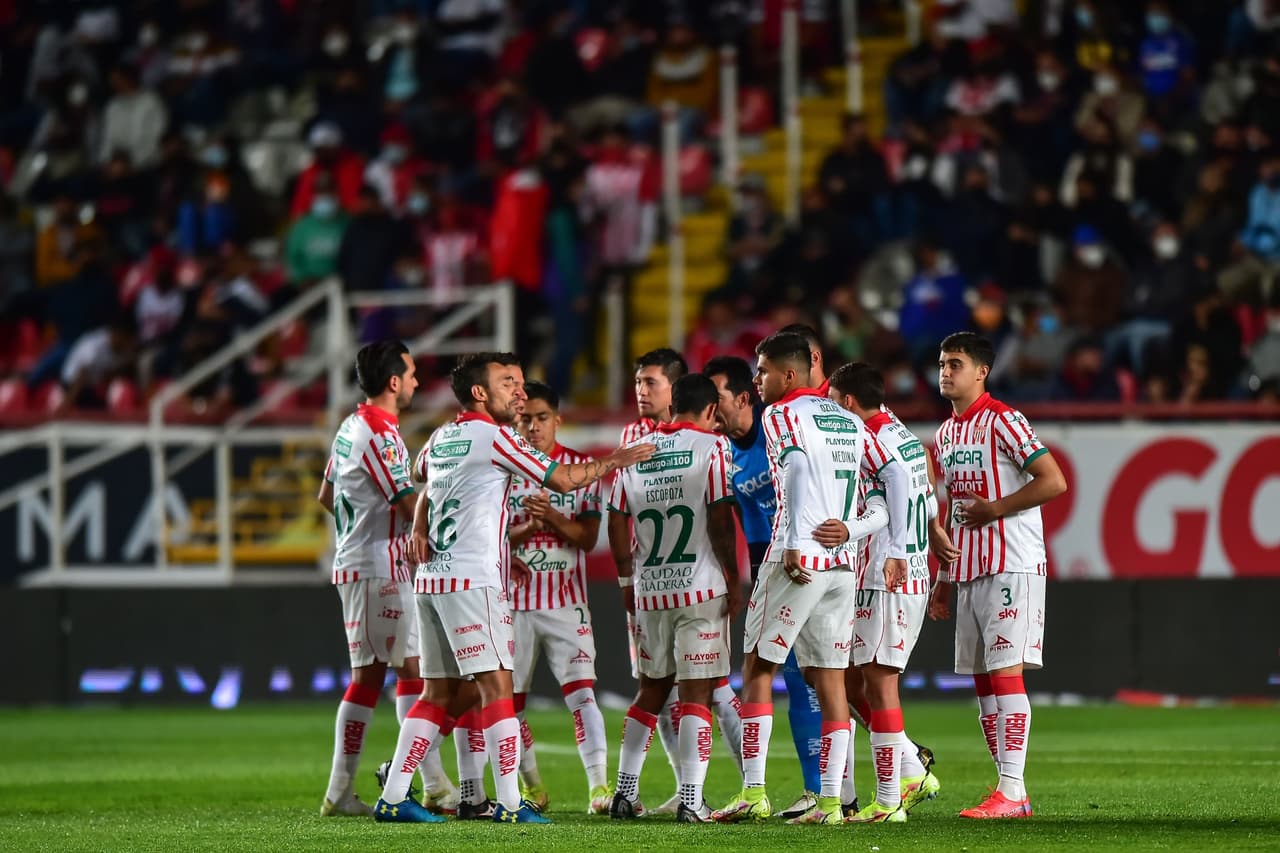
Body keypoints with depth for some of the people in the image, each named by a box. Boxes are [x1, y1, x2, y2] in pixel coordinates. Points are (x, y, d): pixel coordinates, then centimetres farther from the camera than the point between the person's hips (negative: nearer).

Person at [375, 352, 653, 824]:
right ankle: (508, 802, -10)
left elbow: (420, 473, 36)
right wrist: (616, 460, 9)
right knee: (497, 685, -7)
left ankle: (392, 796, 7)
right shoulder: (494, 437, -8)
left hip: (431, 579, 8)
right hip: (472, 579, -8)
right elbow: (563, 480, -3)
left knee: (439, 691, 10)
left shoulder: (440, 439, 15)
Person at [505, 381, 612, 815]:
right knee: (509, 700, 5)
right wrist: (527, 527, -18)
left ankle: (599, 786, -18)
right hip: (514, 600, 2)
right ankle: (532, 786, 21)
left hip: (566, 600, -2)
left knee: (581, 692, -14)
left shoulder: (581, 467, 3)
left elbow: (588, 537, -3)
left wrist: (552, 517, -19)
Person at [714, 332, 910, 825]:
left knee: (758, 668, 2)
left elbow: (799, 466, -22)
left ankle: (754, 793, -3)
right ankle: (830, 801, 3)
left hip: (798, 560, -7)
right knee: (829, 679, 7)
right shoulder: (847, 420, 18)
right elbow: (893, 474, 14)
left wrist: (796, 542, -26)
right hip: (843, 564, 7)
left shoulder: (782, 414, -3)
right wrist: (897, 550, 14)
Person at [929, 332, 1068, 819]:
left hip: (1012, 566, -9)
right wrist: (944, 578, 22)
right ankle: (1007, 791, 10)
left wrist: (995, 509, -15)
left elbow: (1054, 481, -16)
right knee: (982, 680, 6)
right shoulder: (946, 434, 16)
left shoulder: (1001, 421, -9)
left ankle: (1012, 792, -16)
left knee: (1005, 672, -13)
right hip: (969, 572, 9)